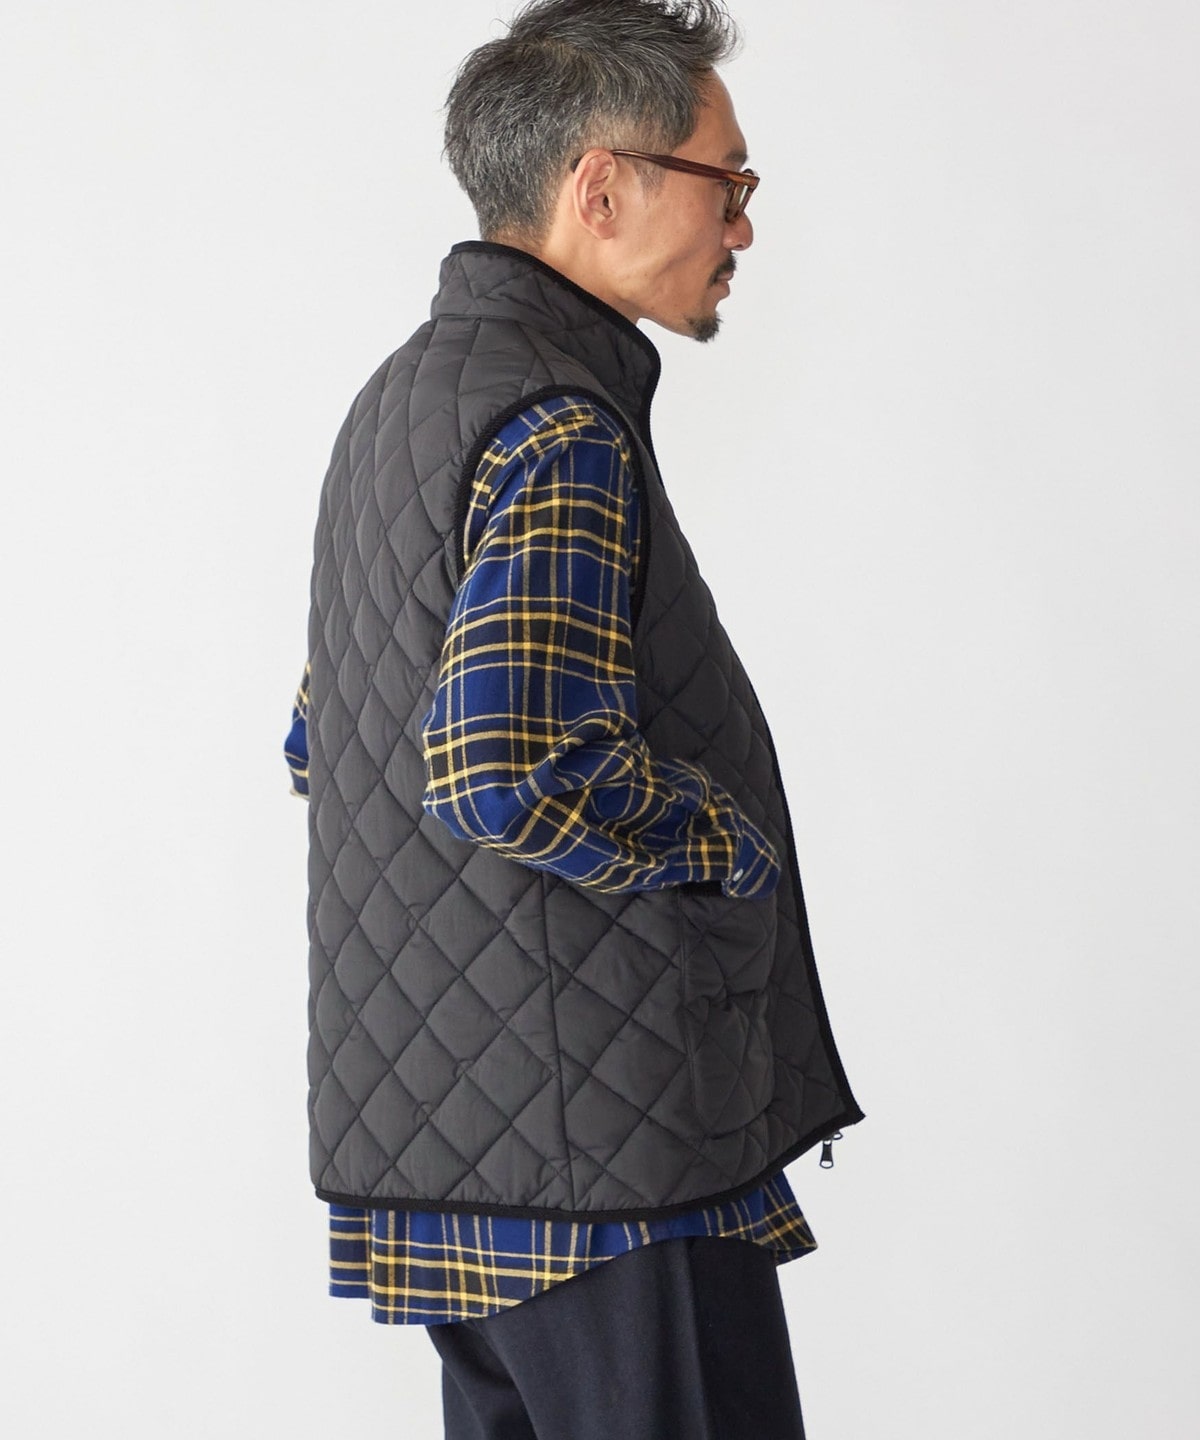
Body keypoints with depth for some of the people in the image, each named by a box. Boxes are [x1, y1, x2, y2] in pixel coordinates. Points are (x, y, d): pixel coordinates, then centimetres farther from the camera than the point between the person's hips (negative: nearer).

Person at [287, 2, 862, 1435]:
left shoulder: (407, 391, 16)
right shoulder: (557, 428, -17)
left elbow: (319, 742, 23)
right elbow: (513, 767, -30)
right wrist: (735, 848, -12)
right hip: (603, 1151, -10)